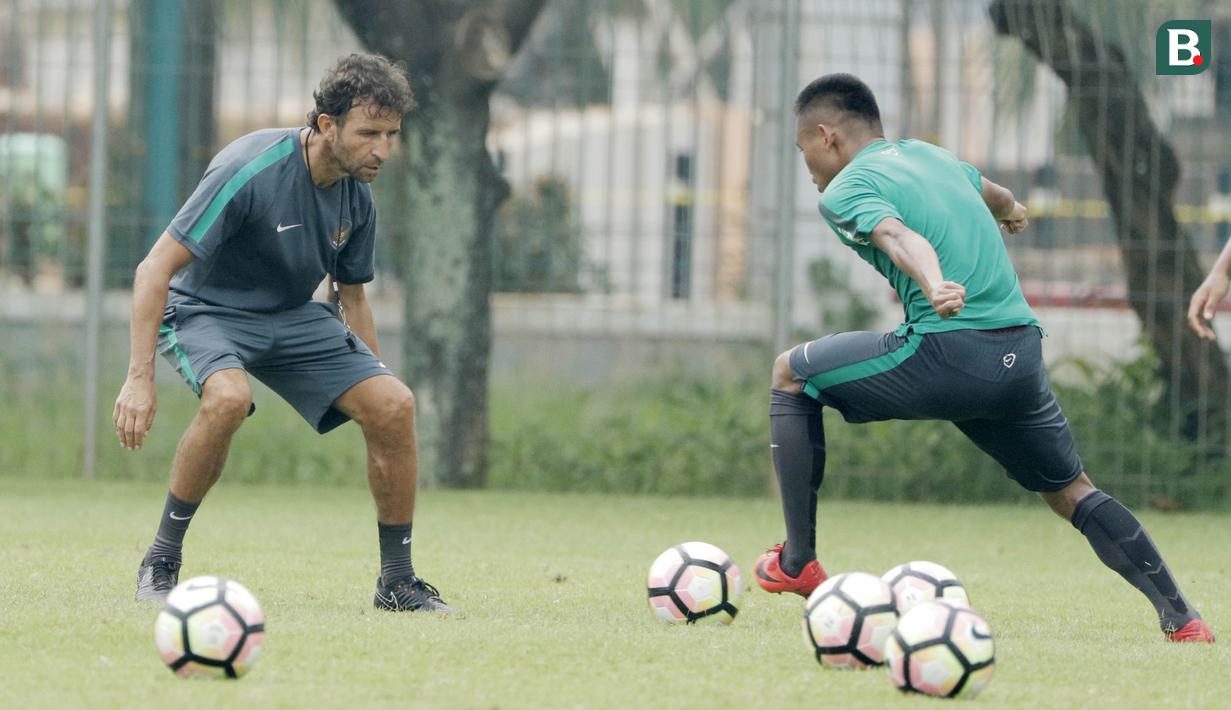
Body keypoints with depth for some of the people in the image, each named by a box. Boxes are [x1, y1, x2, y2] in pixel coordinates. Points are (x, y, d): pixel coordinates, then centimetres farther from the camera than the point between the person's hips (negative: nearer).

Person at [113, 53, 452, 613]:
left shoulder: (357, 198, -4)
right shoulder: (251, 169, -26)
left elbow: (351, 299, 14)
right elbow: (155, 268, -25)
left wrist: (372, 381, 11)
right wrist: (139, 377, -30)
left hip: (293, 318, 6)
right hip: (206, 310, -6)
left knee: (394, 405, -12)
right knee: (228, 396, -38)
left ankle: (397, 582, 1)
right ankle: (160, 562, -20)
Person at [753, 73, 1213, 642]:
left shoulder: (845, 190, 2)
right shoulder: (930, 155, 24)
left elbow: (901, 237, -21)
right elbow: (991, 194, 47)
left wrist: (934, 285, -41)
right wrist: (1011, 211, 71)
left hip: (946, 354, -6)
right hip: (1023, 353, 7)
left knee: (791, 373, 14)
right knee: (1070, 490, 22)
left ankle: (797, 564, 11)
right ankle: (1180, 616, 9)